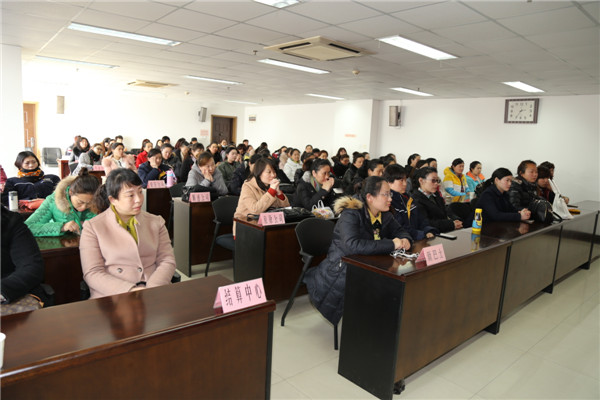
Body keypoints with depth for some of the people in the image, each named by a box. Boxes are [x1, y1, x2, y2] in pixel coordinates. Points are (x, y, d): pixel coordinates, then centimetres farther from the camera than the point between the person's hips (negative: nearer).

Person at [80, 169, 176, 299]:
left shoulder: (156, 222, 14)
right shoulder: (92, 227, 6)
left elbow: (167, 261, 7)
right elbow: (92, 273, -2)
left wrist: (151, 289, -12)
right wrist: (129, 290, -16)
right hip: (111, 297, -2)